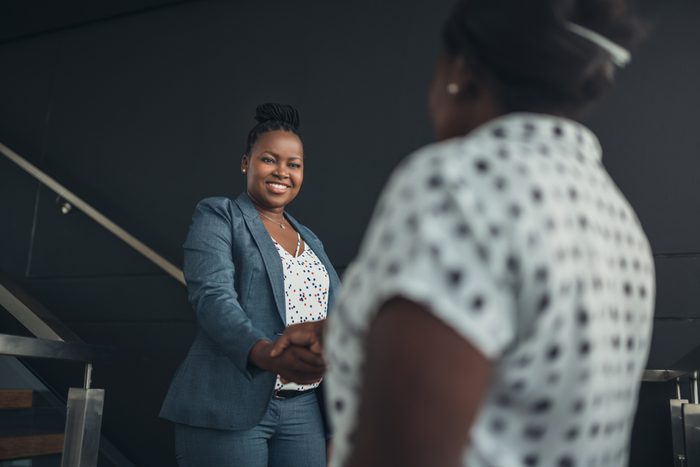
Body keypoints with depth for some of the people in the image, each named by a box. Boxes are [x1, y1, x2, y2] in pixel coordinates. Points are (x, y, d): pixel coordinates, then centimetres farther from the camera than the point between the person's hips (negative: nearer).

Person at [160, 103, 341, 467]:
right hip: (229, 408, -5)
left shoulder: (311, 241, 20)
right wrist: (268, 355, -32)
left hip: (303, 410, 5)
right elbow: (212, 296, -14)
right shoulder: (217, 216, 2)